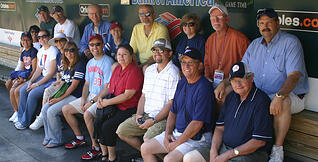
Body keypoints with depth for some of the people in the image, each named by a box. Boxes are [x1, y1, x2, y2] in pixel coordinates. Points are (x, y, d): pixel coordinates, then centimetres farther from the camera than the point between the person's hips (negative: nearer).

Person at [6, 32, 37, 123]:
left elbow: (34, 69, -13)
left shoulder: (33, 51, -9)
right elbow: (22, 68, 18)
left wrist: (25, 79, -17)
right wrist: (17, 78, -1)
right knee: (11, 90, -12)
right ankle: (16, 112, 0)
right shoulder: (23, 53, 17)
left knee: (17, 91, -23)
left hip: (31, 77, -8)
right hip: (23, 76, 8)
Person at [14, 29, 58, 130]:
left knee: (33, 94, -21)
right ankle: (21, 118, 8)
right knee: (23, 90, -3)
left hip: (52, 80, -9)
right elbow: (38, 70, 12)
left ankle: (25, 122, -5)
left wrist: (36, 84, -18)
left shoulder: (53, 51, -18)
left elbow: (51, 73, -20)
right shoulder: (40, 51, 10)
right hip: (42, 77, 9)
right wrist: (31, 81, -4)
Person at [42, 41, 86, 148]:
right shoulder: (66, 66, 18)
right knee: (45, 109, -6)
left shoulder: (79, 65, -11)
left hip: (75, 96, -8)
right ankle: (48, 137, 5)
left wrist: (59, 98, -14)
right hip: (65, 95, 9)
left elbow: (73, 86, -15)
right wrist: (54, 96, 1)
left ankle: (56, 140, -5)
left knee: (52, 111, -20)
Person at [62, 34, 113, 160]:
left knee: (87, 114, -32)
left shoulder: (107, 62, -14)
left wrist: (92, 101, -17)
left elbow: (107, 88, -18)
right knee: (66, 109, 6)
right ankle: (80, 138, 20)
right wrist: (83, 99, 0)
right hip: (90, 96, 9)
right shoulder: (90, 63, 14)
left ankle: (96, 147, -16)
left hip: (102, 98, -9)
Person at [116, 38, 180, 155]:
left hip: (164, 118, -8)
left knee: (148, 139, -30)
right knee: (121, 131, 1)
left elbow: (171, 103, -16)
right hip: (146, 115, 8)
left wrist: (153, 121, -18)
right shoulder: (149, 70, 14)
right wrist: (139, 114, 2)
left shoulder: (173, 73, -12)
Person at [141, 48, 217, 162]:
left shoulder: (204, 87, -18)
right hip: (177, 132, 9)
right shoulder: (182, 83, 10)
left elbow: (197, 123, -22)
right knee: (145, 148, 3)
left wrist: (177, 143, -16)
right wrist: (167, 134, 1)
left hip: (196, 138, -8)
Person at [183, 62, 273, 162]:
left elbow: (260, 141, -16)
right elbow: (220, 128, 12)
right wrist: (213, 151, -5)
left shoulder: (261, 101, -13)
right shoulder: (231, 97, 11)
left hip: (251, 153, -7)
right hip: (224, 148, 8)